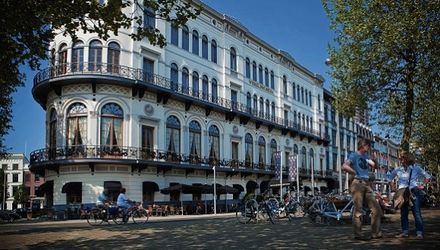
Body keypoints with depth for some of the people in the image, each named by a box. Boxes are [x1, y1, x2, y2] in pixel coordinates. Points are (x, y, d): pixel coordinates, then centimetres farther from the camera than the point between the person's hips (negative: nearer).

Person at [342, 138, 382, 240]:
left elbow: (375, 166, 21)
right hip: (358, 184, -8)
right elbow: (344, 167, -17)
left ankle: (376, 233, 10)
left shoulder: (366, 156, 21)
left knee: (376, 209, 4)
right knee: (358, 210, -6)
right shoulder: (354, 155, -2)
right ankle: (358, 234, -2)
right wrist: (355, 173, -9)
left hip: (366, 184, 8)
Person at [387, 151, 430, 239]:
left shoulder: (416, 168, 2)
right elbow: (389, 180, 19)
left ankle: (419, 232, -4)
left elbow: (427, 177, 9)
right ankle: (405, 231, 14)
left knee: (417, 213, -7)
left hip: (414, 192, -3)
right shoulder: (397, 170, 7)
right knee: (403, 213, 6)